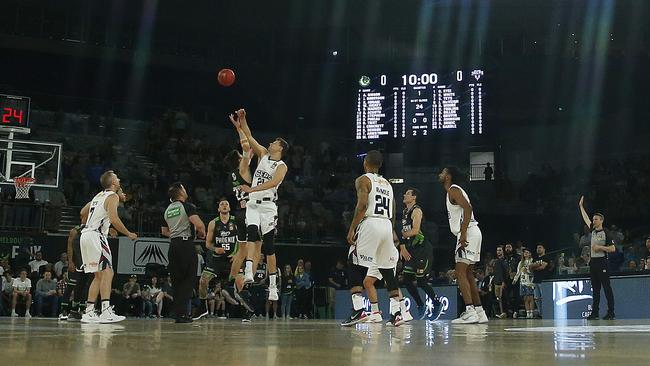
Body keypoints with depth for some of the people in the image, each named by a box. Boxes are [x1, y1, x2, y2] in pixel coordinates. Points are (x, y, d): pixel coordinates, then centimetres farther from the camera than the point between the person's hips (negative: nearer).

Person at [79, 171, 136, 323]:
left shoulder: (99, 195, 20)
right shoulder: (113, 196, -6)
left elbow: (83, 212, 31)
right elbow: (114, 219, -20)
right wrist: (129, 234, -9)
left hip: (86, 235, 9)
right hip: (96, 236, -9)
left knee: (99, 275, 13)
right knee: (107, 272, -12)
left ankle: (89, 312, 12)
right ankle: (106, 311, -21)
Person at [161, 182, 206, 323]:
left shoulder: (167, 210, 16)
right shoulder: (187, 206, -6)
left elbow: (164, 231, 26)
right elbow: (199, 224, -17)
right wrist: (202, 233, 2)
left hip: (173, 245, 7)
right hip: (186, 244, -7)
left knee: (177, 280, 13)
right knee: (189, 279, -2)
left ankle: (177, 312, 13)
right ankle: (182, 313, -8)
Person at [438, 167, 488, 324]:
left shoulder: (453, 190, -8)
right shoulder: (454, 191, 23)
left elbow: (467, 208, -22)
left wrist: (463, 233, -27)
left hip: (468, 234, -10)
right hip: (471, 233, 10)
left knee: (460, 273, -12)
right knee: (468, 274, 12)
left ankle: (470, 312, -17)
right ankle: (479, 312, 13)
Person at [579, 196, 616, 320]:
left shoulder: (606, 233, -8)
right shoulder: (593, 230, 12)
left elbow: (613, 249, -10)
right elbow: (586, 219, 24)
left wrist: (600, 247, -16)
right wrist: (581, 206, 26)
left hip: (602, 262, -7)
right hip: (593, 262, 7)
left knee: (607, 288, -6)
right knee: (595, 289, 9)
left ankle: (611, 313, -5)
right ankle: (595, 312, 11)